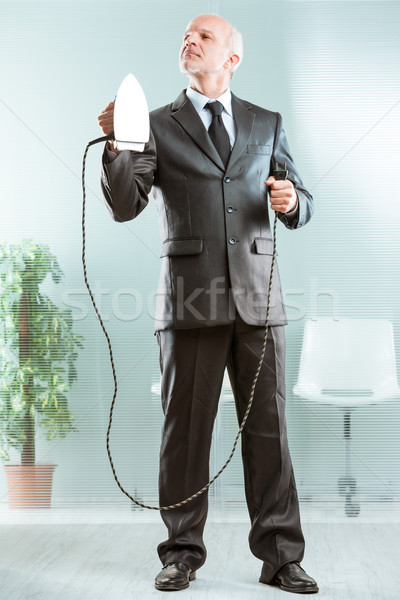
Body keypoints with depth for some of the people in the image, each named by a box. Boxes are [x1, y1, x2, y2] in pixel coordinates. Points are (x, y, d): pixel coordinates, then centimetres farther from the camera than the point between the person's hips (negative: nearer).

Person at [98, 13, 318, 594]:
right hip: (190, 299, -1)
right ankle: (183, 552, 14)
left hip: (257, 295, 2)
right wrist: (117, 145, -19)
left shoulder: (267, 124, 15)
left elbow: (301, 207, 16)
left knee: (268, 427, 3)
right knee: (185, 427, 3)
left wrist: (291, 202, -8)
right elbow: (124, 207, -3)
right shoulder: (158, 125, 9)